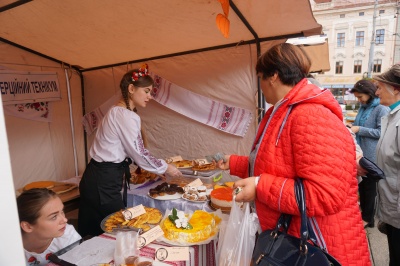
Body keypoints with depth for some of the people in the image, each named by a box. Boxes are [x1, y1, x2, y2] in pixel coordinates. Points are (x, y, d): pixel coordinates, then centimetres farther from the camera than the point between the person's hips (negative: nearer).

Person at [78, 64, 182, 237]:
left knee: (97, 234, 19)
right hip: (104, 182, -9)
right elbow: (139, 153, -15)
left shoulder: (117, 112, 12)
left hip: (100, 178, 10)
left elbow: (130, 151, 13)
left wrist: (159, 169, 12)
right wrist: (165, 168, 0)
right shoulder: (127, 116, -18)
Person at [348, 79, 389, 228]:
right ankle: (363, 210, 34)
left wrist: (359, 130, -21)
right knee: (361, 184, 17)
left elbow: (381, 132, -19)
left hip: (372, 156, -7)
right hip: (360, 153, 7)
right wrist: (352, 126, -1)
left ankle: (368, 218, 21)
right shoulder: (363, 107, 9)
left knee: (369, 186, 6)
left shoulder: (381, 109, -14)